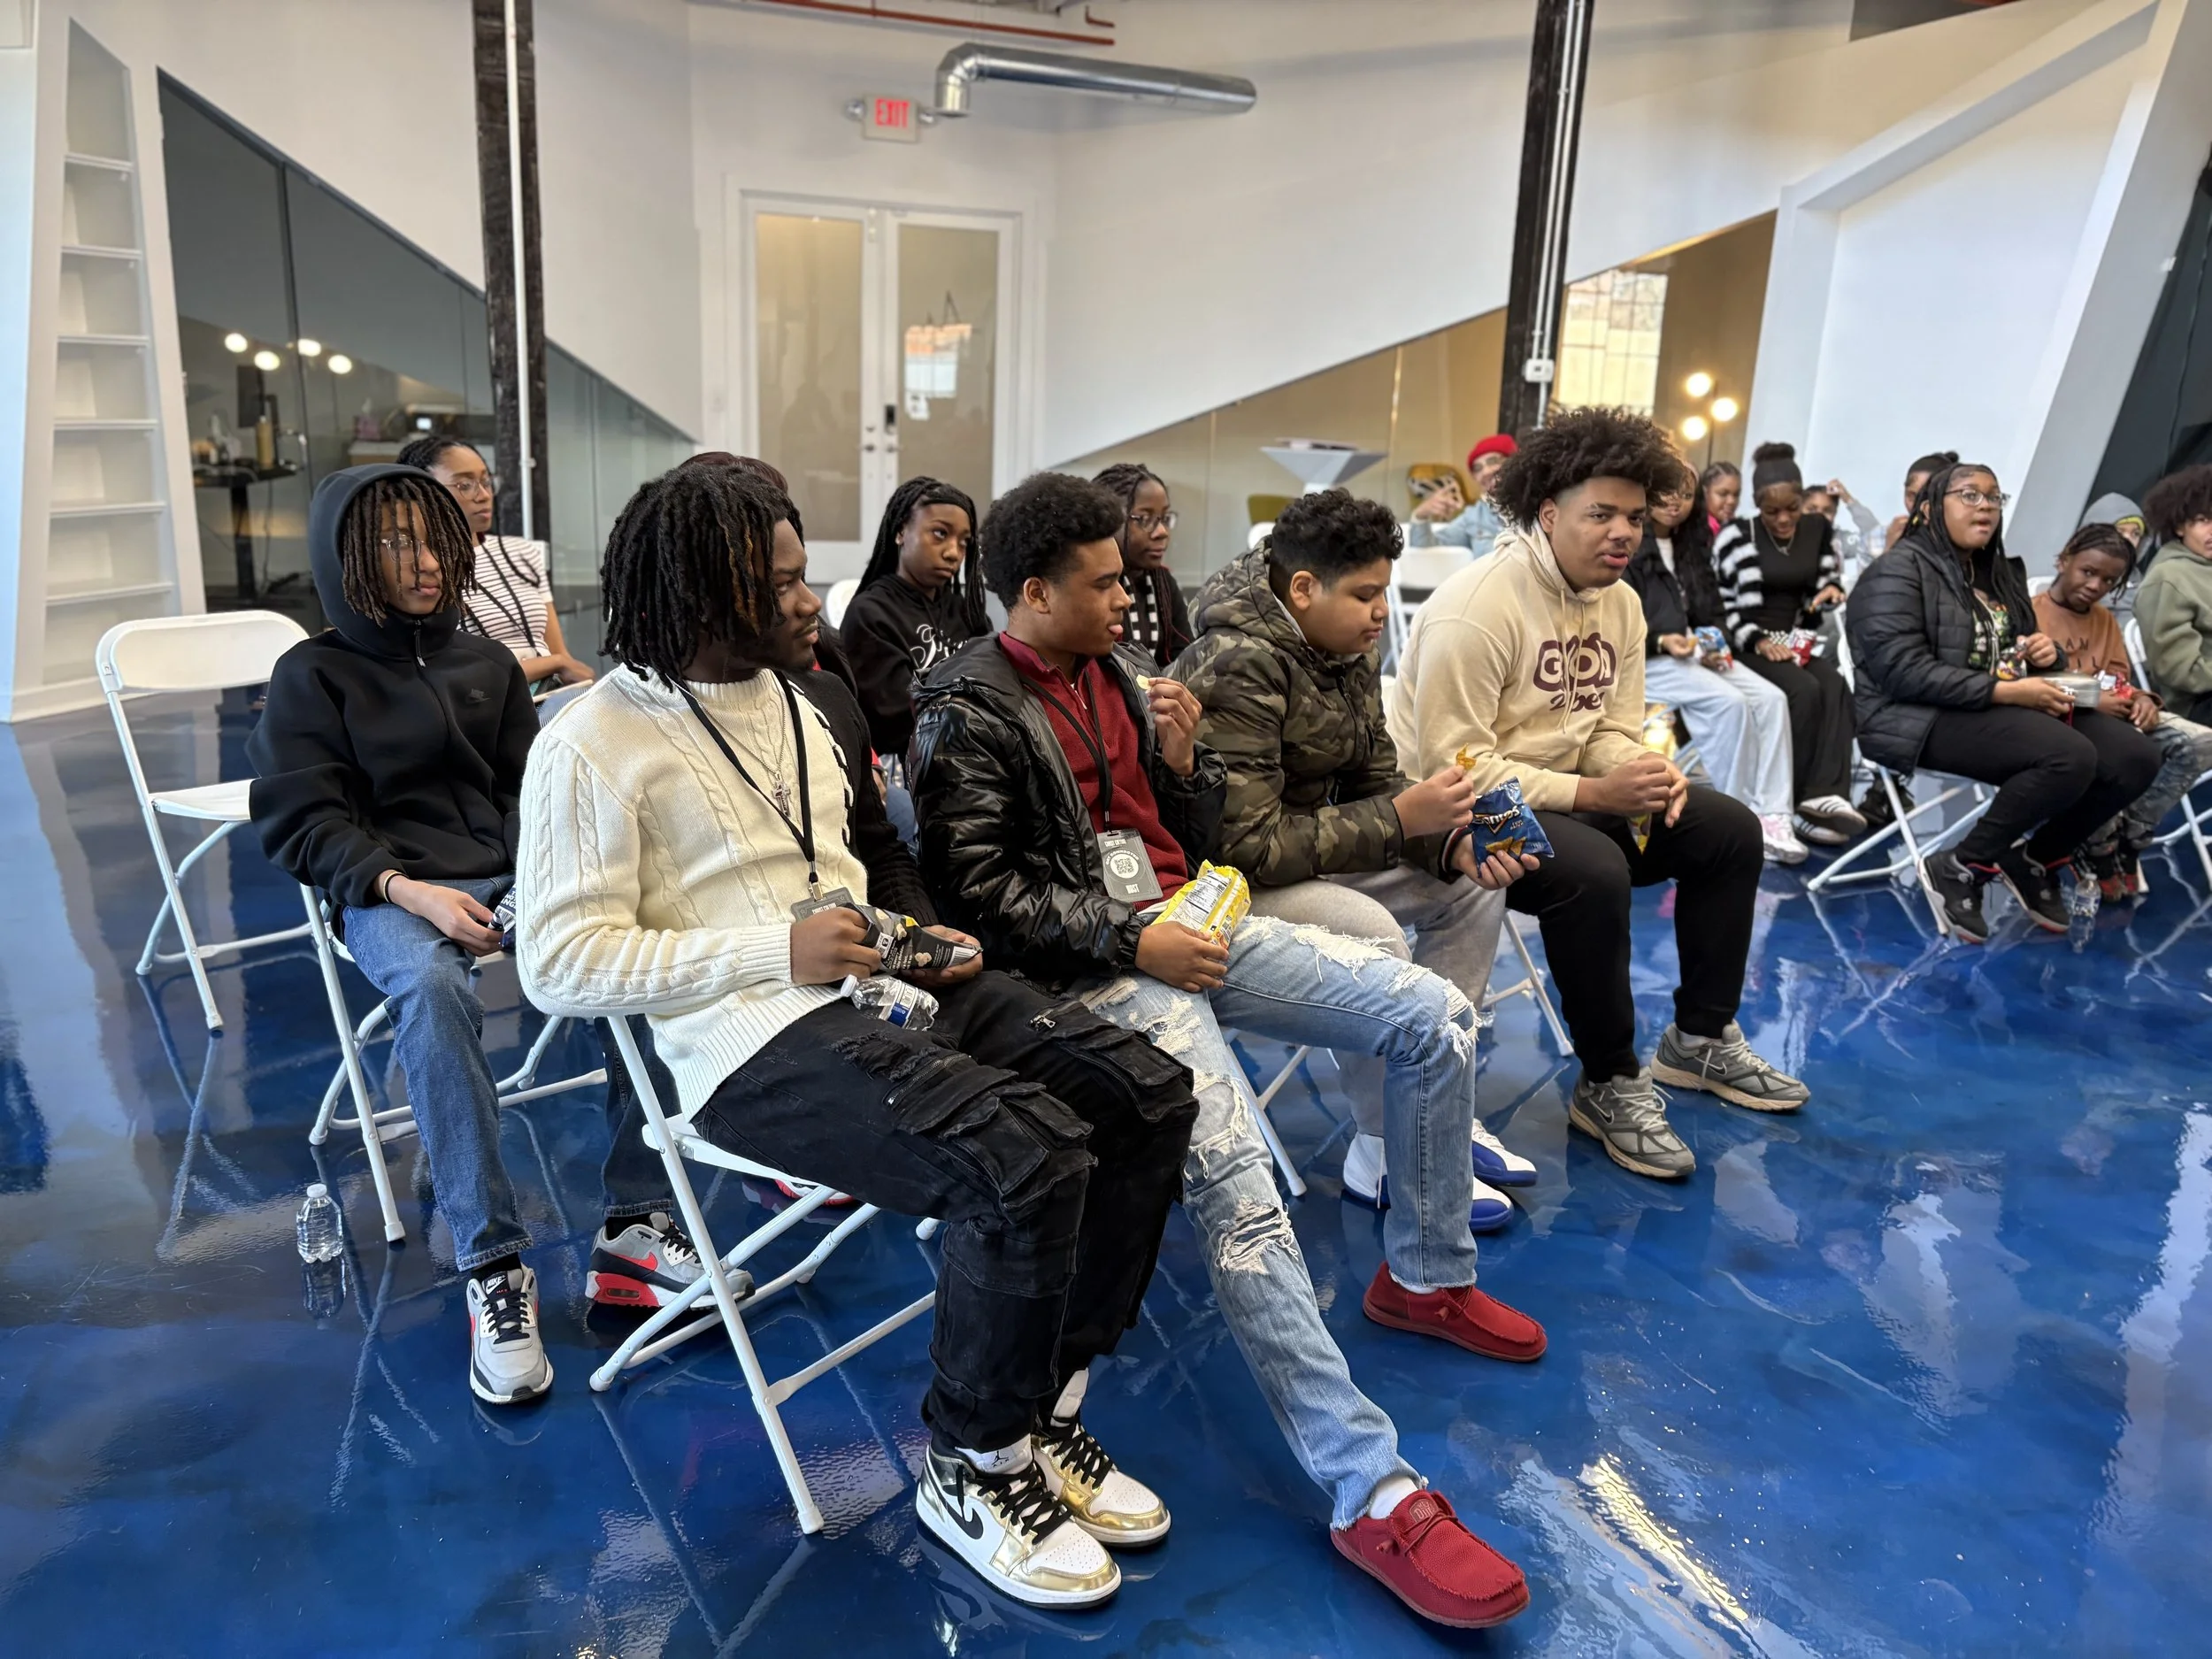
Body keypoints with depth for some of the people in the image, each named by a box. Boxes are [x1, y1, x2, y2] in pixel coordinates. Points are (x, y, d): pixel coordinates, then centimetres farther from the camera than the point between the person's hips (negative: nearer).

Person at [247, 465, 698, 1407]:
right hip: (390, 894, -3)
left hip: (513, 873, 4)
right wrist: (407, 888, -19)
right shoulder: (314, 676, 8)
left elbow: (534, 787, 14)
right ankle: (492, 1267, -31)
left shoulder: (486, 662, 19)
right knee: (432, 984, -39)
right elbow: (300, 822, -1)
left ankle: (634, 1225, -19)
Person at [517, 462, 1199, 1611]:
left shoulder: (784, 695, 18)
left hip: (882, 983, 8)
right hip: (754, 1035, -8)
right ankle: (971, 1469, -3)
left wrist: (918, 938, 7)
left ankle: (1044, 1408, 8)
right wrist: (774, 952, -19)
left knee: (1148, 1096, -7)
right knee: (1025, 1160, -30)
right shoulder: (592, 747, -7)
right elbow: (558, 962, -13)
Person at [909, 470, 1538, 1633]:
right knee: (1230, 1171, -31)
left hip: (1187, 921, 8)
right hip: (1097, 964, -8)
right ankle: (1372, 1495, -26)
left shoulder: (1117, 669, 14)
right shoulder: (968, 711, -7)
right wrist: (1134, 944, -18)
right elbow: (979, 893, -14)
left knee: (1434, 1016, 1)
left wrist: (1183, 757, -3)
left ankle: (1426, 1278, 20)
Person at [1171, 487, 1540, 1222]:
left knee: (1473, 887, 3)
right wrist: (1401, 818, -29)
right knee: (1371, 933, -31)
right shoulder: (1238, 669, -26)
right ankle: (1387, 1155, -11)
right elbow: (1246, 845, -30)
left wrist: (1452, 842, -13)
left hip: (1307, 849, 9)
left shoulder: (1349, 654, 2)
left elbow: (1372, 787, 7)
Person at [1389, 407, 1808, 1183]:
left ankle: (1703, 1039, 19)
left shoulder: (1621, 602, 6)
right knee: (1593, 871, -34)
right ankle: (1609, 1086, -12)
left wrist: (1651, 776, -17)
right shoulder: (1478, 606, -21)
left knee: (1731, 830, 4)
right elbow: (1454, 764, -26)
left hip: (1563, 794, 9)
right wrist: (1590, 794, -28)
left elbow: (1612, 731, 8)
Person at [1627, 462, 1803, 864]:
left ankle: (1772, 816, -23)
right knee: (1729, 702, -29)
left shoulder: (1692, 545, 19)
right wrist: (1662, 642, -24)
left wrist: (1715, 646, -2)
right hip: (1642, 660, -7)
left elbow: (1710, 612, 18)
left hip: (1691, 654, 8)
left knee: (1770, 698, -16)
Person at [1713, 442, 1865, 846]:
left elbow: (1831, 582, 21)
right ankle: (1787, 800, -23)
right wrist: (1759, 641, -19)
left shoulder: (1818, 529, 13)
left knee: (1837, 686, -28)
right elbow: (1720, 605, -5)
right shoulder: (1735, 535, -1)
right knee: (1805, 690, -31)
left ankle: (1825, 795, -40)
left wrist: (1833, 592, -5)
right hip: (1749, 645, -4)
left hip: (1799, 642, 4)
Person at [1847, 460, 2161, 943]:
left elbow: (2010, 652, 29)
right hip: (1925, 718, -8)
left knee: (2135, 756, -11)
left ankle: (2037, 859, 8)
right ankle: (1960, 867, -13)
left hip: (2011, 707, 8)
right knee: (2070, 757, -30)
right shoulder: (1900, 570, -8)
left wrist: (2043, 651, 3)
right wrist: (2006, 691, -24)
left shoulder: (1999, 571, 18)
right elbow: (1904, 671, -21)